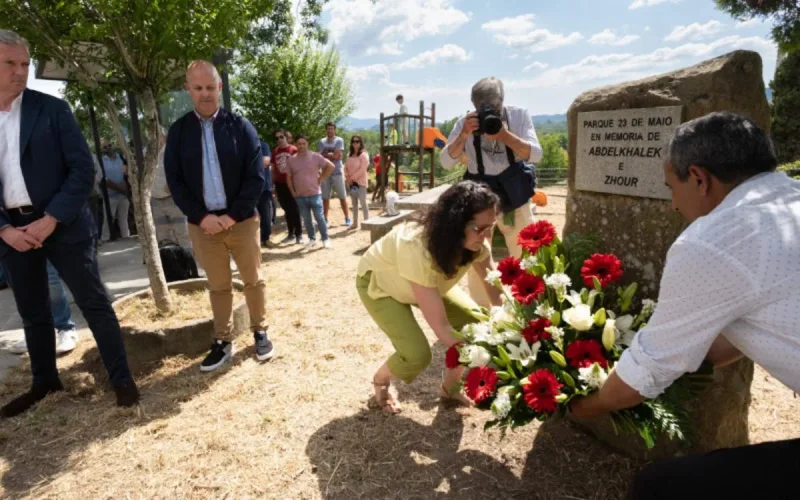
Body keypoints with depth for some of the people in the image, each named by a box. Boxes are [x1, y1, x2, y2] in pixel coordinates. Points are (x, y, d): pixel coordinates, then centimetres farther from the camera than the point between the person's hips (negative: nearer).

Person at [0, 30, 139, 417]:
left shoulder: (52, 110, -3)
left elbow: (83, 169, -8)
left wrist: (50, 220, -14)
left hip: (62, 224, -3)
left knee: (94, 304, 1)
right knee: (32, 313, 15)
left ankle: (121, 378, 12)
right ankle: (45, 382, 32)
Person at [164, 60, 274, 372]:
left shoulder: (240, 126, -2)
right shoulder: (178, 131, 3)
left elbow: (256, 176, -6)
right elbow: (174, 180, 1)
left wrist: (234, 215, -13)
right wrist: (201, 217, -11)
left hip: (242, 220, -1)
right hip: (202, 224, 1)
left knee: (253, 280, 10)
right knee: (217, 286, 11)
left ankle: (260, 333, 27)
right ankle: (223, 342, 24)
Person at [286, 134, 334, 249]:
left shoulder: (315, 156, -5)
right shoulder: (291, 160, 3)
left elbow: (330, 166, -3)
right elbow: (288, 177, 9)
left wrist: (321, 179, -4)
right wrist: (292, 192, 3)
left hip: (315, 194, -3)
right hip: (300, 196, 3)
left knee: (319, 217, -2)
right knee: (306, 219, 10)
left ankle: (325, 239, 10)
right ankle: (312, 239, 23)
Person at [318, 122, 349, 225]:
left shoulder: (339, 140, -2)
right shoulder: (322, 141, 8)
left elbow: (337, 155, -12)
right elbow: (321, 156, -2)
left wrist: (327, 155, -3)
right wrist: (332, 155, -10)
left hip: (337, 172, -3)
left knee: (342, 197, 1)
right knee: (325, 197, 7)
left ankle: (347, 218, 9)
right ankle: (325, 219, 16)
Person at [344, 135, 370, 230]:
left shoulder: (364, 155, -8)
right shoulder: (349, 155, 13)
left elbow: (362, 169, -16)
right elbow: (346, 167, 11)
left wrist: (352, 178, -16)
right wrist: (347, 178, -6)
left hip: (360, 182, -7)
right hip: (351, 182, 7)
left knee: (363, 202, -6)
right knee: (354, 203, 10)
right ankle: (355, 223, 16)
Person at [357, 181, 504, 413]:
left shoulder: (475, 243, -25)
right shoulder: (417, 249, -44)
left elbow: (498, 295, -19)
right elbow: (441, 328, -41)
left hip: (429, 279, 6)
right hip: (378, 282, -6)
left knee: (476, 322, -10)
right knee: (417, 355, -21)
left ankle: (449, 388, 14)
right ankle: (381, 380, 14)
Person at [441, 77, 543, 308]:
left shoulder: (519, 115, -7)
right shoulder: (465, 123, -6)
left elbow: (535, 154, -16)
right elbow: (446, 162, -12)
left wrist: (504, 135, -28)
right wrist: (464, 135, -27)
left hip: (515, 194, 0)